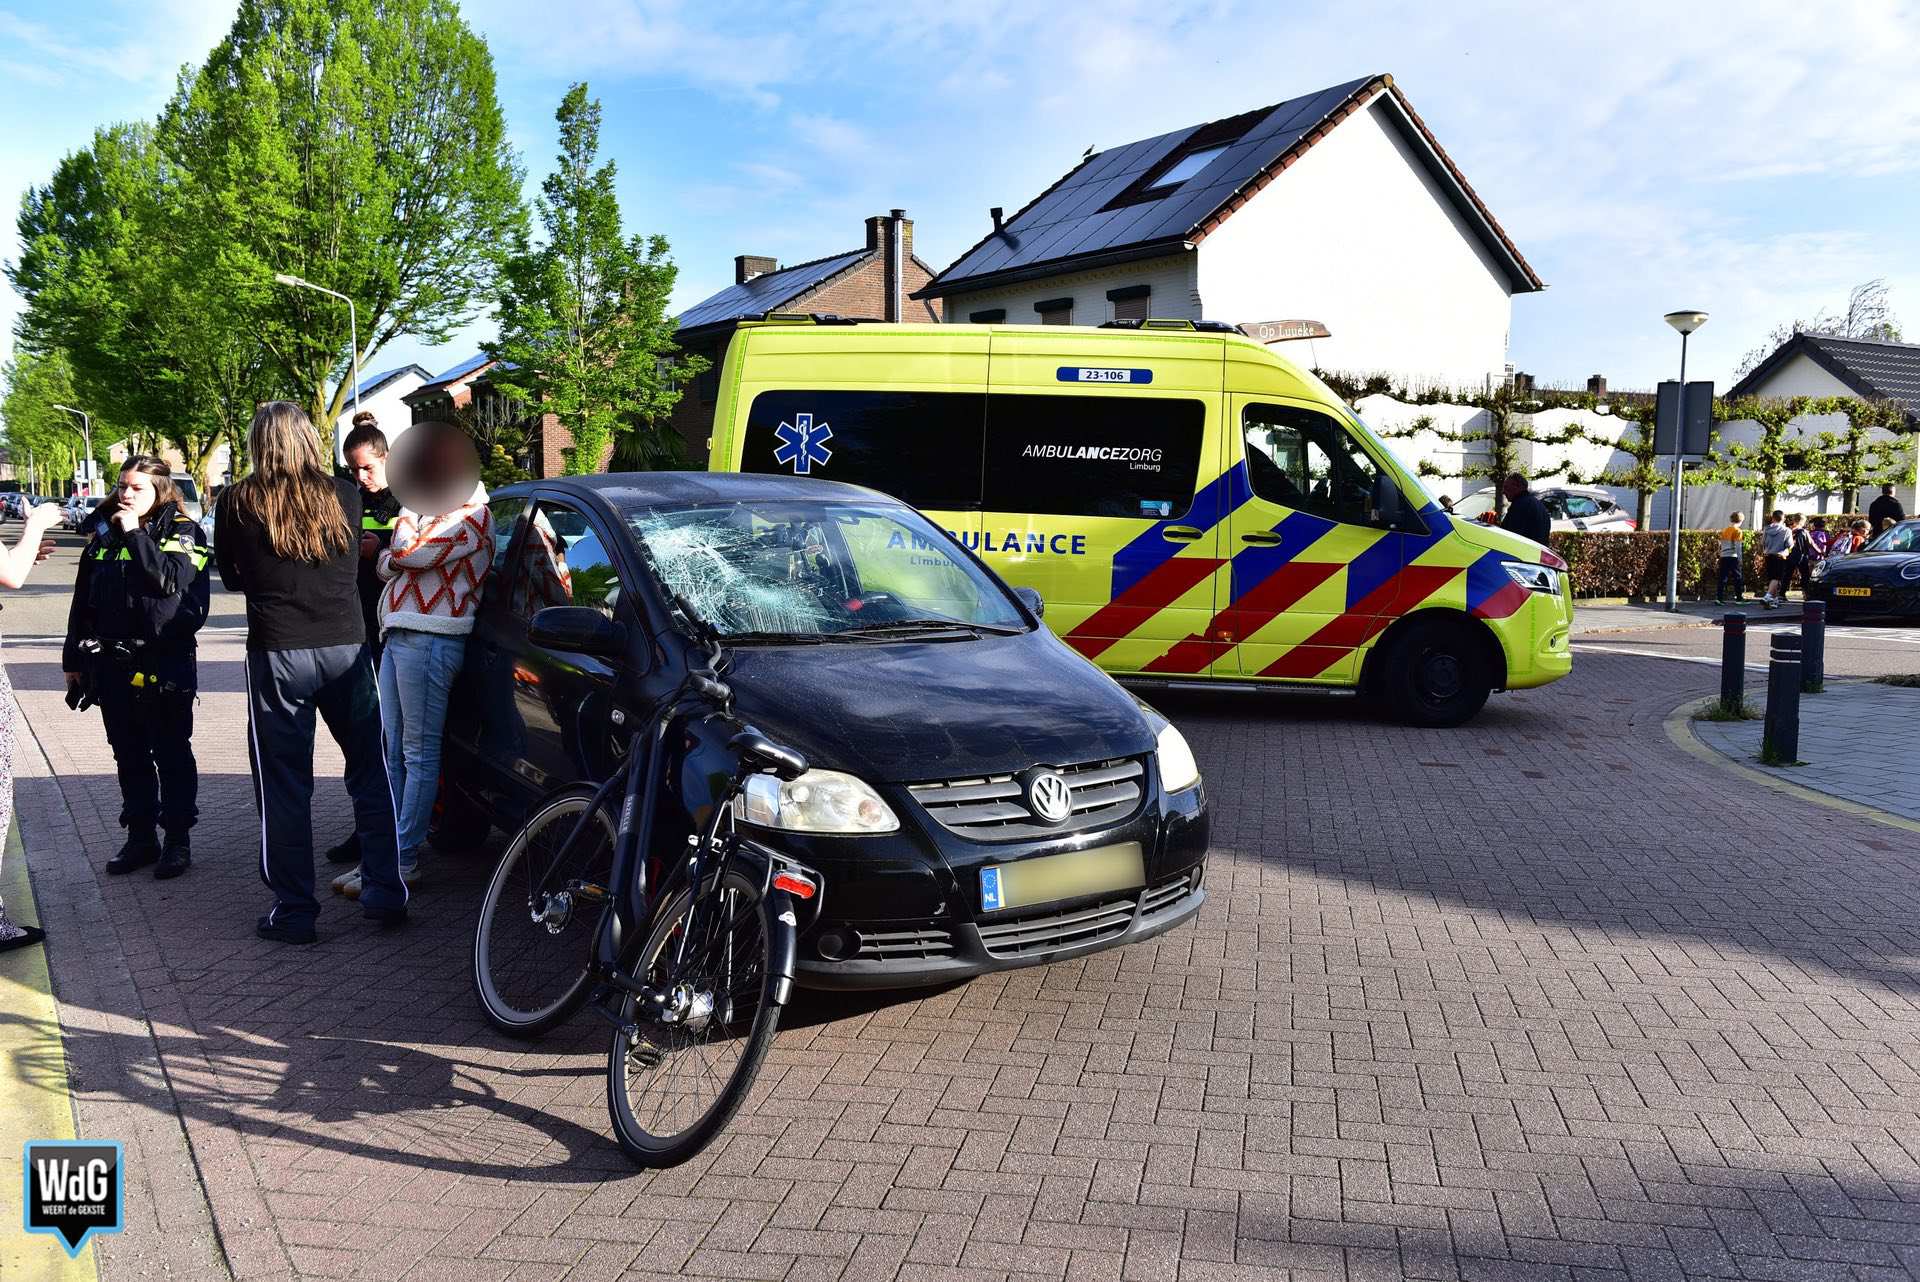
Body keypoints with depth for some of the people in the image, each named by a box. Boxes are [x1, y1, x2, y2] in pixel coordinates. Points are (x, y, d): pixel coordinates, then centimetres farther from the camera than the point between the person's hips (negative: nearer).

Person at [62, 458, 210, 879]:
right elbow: (83, 601, 15)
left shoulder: (181, 532, -3)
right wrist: (74, 658, 15)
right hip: (112, 663, 6)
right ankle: (140, 836, 21)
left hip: (164, 662, -5)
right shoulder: (104, 534, 12)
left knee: (171, 754, 3)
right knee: (129, 755, 12)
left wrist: (135, 533, -18)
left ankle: (177, 839, 12)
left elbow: (170, 579, -22)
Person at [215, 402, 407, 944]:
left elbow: (232, 577, 10)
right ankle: (386, 893, 18)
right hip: (347, 647, 2)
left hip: (277, 654, -2)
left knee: (284, 785, 6)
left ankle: (294, 911, 10)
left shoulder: (238, 501, -2)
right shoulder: (344, 494, 1)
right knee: (370, 772, 14)